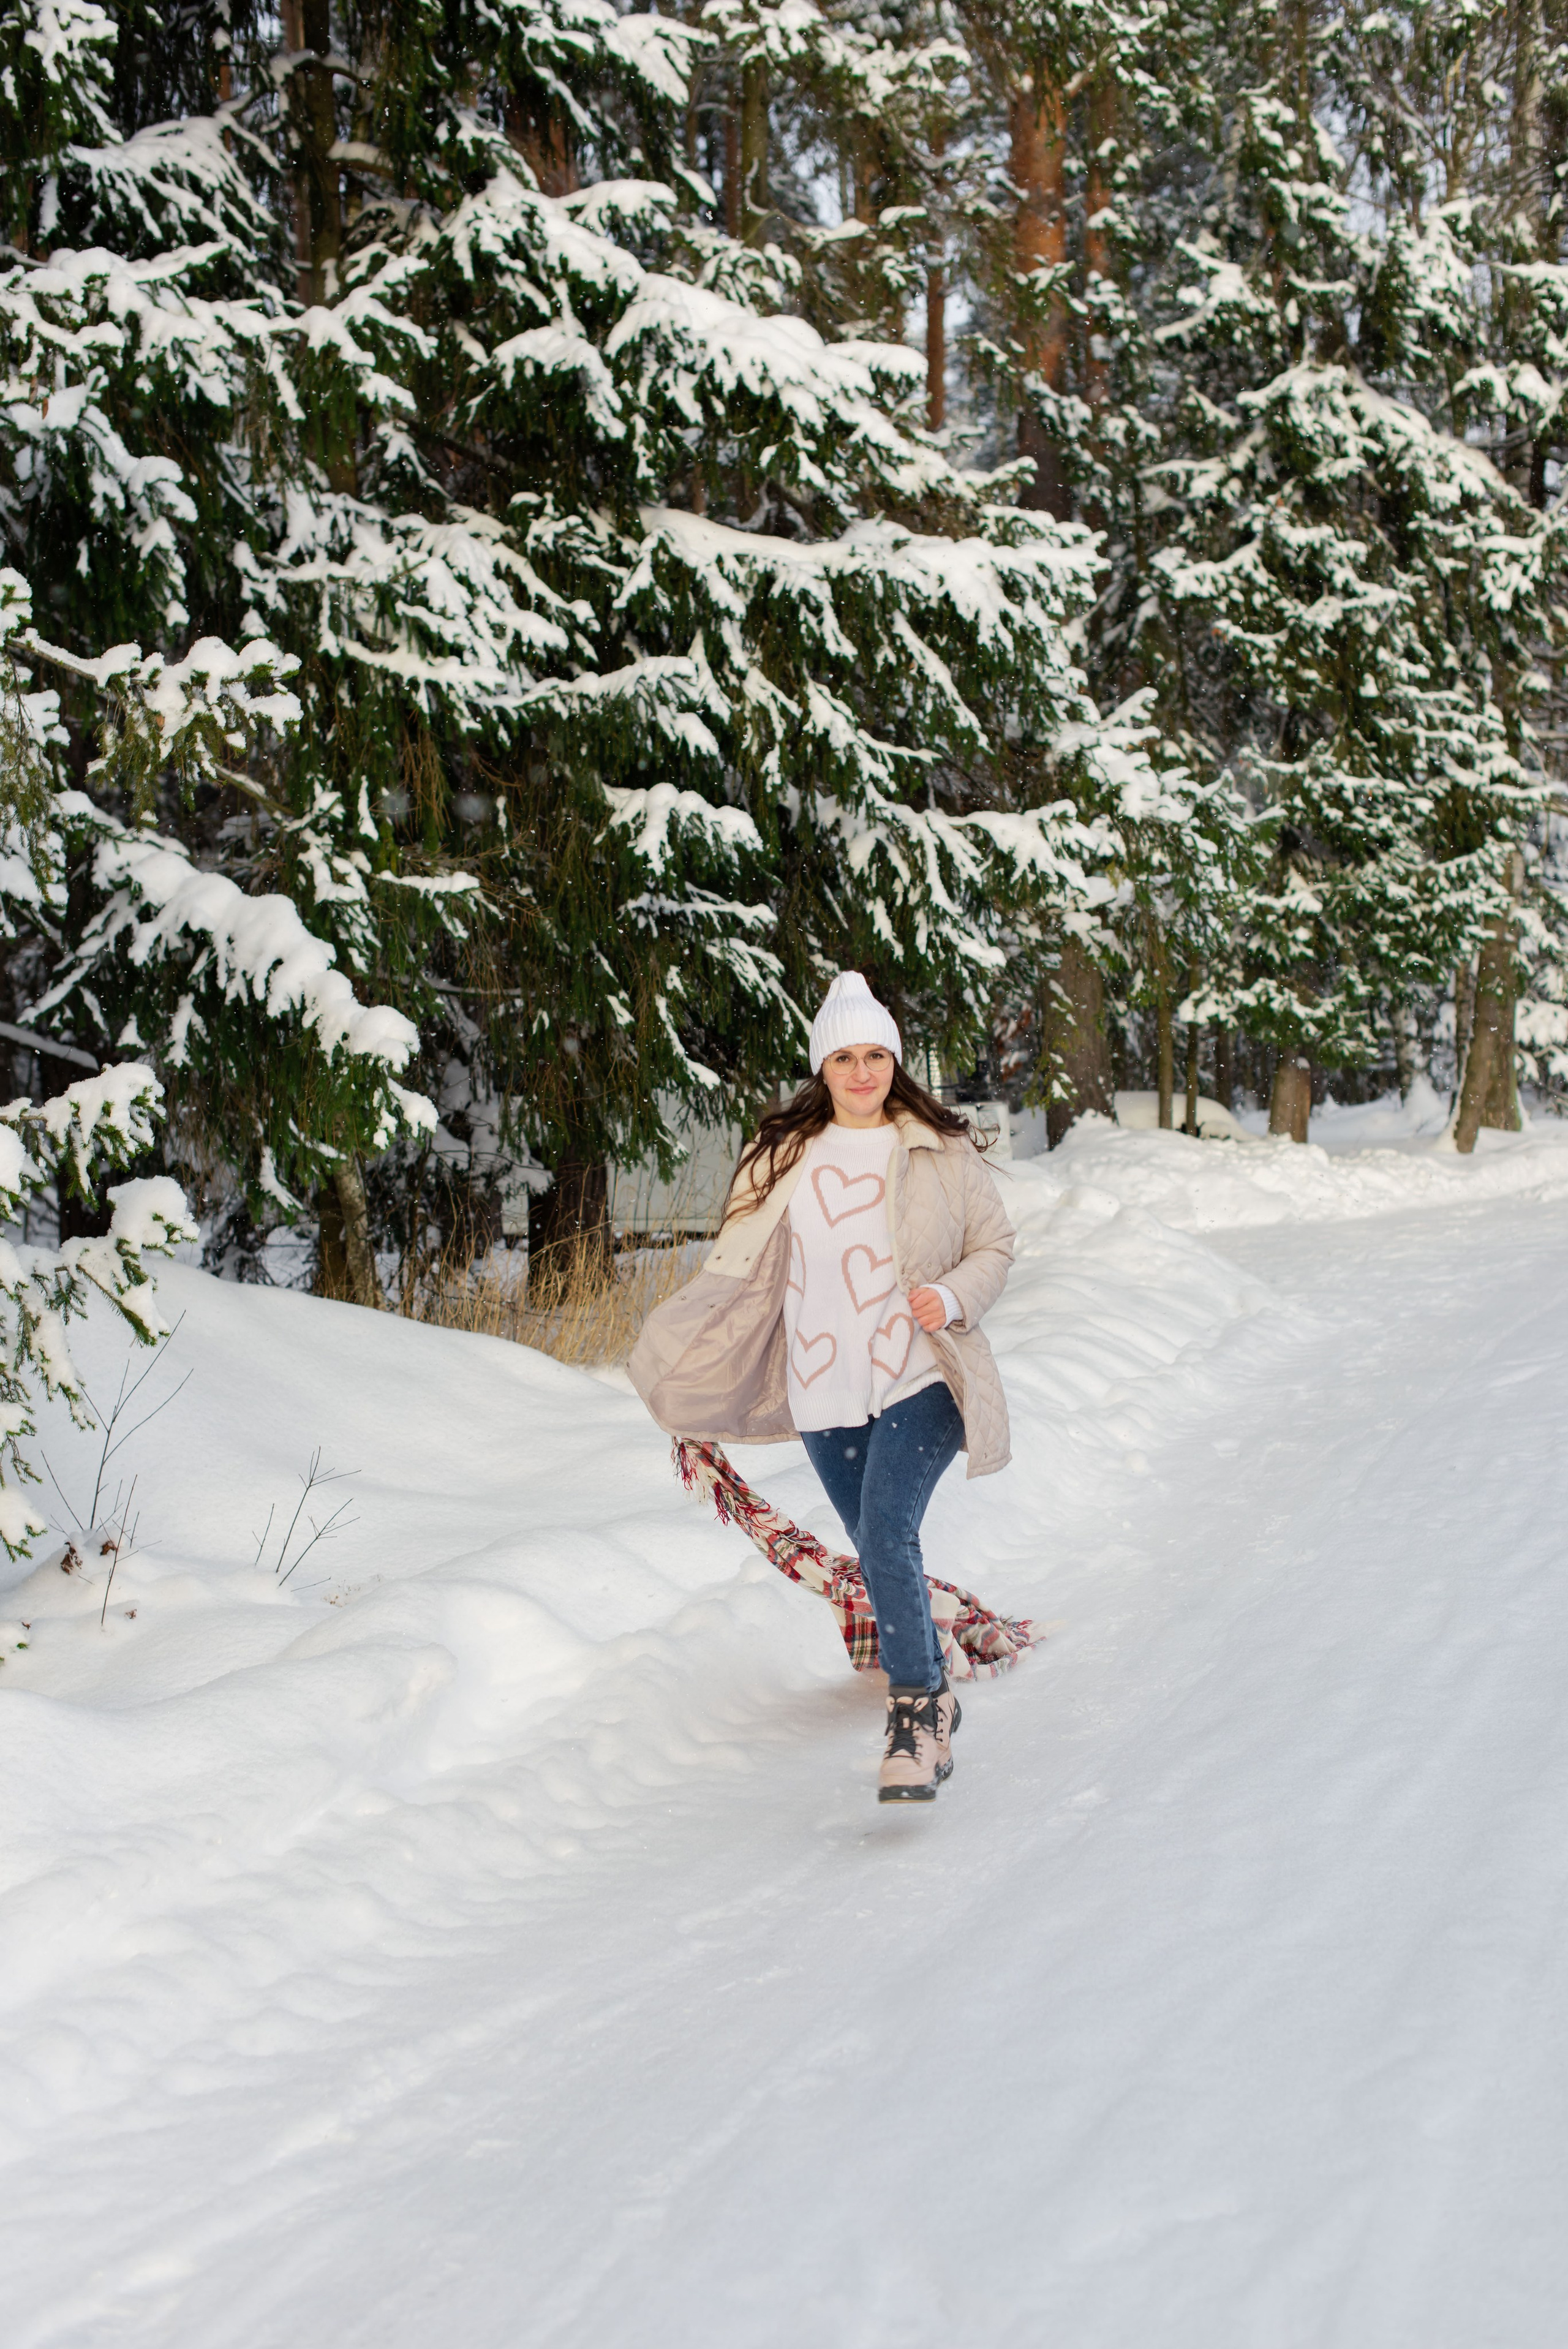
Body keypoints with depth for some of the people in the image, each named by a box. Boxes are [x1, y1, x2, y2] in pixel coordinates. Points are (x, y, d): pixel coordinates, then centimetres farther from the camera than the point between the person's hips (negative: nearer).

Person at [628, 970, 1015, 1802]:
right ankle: (933, 1702, 30)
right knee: (877, 1550, 12)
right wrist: (672, 1354, 2)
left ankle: (914, 1710, -11)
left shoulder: (943, 1151, 0)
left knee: (887, 1537, -20)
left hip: (918, 1381, -4)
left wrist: (953, 1296, -13)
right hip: (824, 1392, 4)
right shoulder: (784, 1156, 6)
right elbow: (739, 1263, 10)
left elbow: (995, 1246, 7)